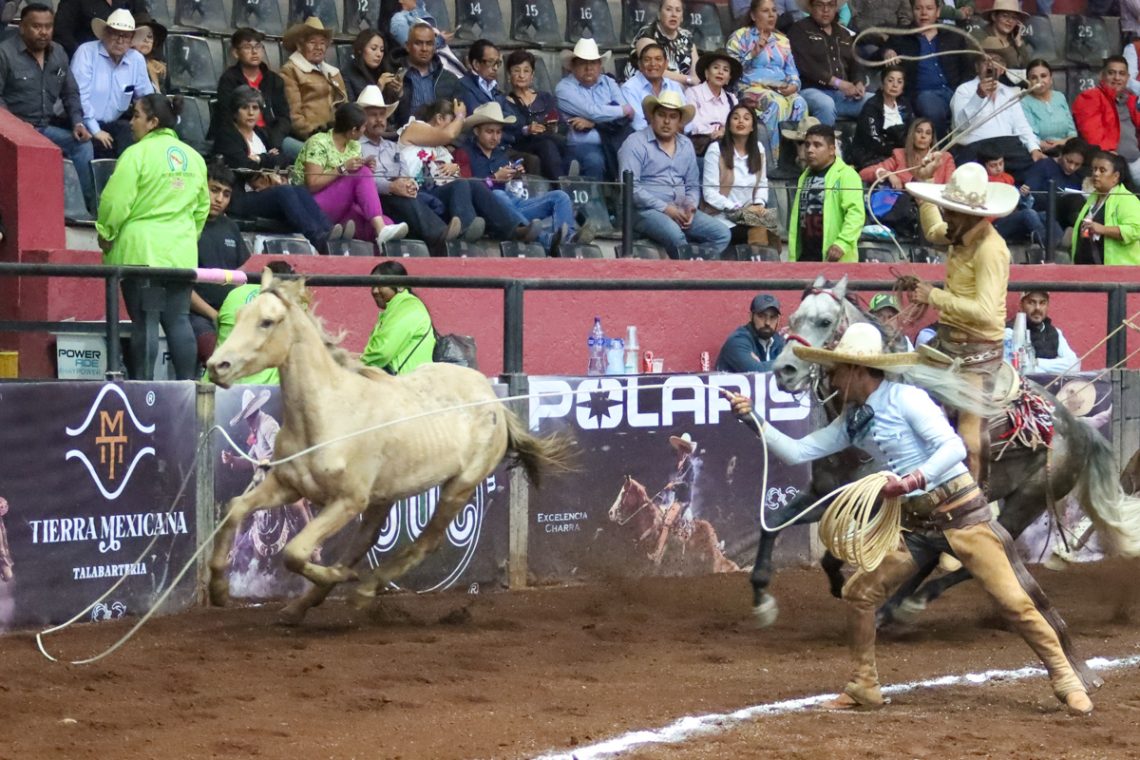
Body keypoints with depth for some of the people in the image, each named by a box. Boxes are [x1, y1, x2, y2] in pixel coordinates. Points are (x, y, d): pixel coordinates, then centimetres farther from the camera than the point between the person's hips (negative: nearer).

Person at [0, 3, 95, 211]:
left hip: (50, 126, 6)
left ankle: (91, 207, -9)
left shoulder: (58, 52, 11)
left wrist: (78, 122, -1)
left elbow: (71, 92, 16)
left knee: (83, 144, -16)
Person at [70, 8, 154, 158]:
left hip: (114, 125, 5)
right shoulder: (87, 52, -9)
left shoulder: (137, 60, 6)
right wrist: (95, 130, -16)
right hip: (84, 126, -5)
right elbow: (79, 95, -14)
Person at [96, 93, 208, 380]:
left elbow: (115, 203, -13)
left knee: (142, 321, -2)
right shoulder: (194, 157, 12)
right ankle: (186, 382, -1)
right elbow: (202, 207, 18)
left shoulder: (137, 154, -10)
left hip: (140, 251, -5)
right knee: (179, 320, 4)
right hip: (182, 253, 5)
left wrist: (106, 234, 2)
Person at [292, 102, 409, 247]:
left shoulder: (354, 146, 12)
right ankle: (381, 231, -39)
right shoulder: (318, 143, -11)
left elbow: (357, 186, 14)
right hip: (311, 206, -7)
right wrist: (343, 169, -23)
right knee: (360, 174, -27)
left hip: (340, 211, 7)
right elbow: (312, 184, -18)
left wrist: (366, 170, -5)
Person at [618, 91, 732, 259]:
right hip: (647, 211, -7)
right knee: (675, 235, -36)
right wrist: (665, 208, -17)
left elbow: (693, 186, 23)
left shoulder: (686, 145, 18)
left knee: (722, 234, -14)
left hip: (680, 210, 7)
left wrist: (690, 205, -1)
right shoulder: (636, 143, -3)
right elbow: (630, 186, -13)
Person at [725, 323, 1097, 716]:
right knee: (858, 592, 1)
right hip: (916, 523, 7)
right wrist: (754, 421, -2)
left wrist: (912, 480, -33)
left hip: (961, 514, -7)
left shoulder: (905, 398, -13)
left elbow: (953, 447, -21)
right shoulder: (853, 419, 9)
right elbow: (798, 452, 8)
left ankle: (1066, 680, 2)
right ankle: (864, 687, 12)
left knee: (1014, 601, -10)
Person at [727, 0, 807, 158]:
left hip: (782, 90, 4)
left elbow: (792, 72, 18)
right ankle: (772, 161, -37)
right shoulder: (741, 36, 10)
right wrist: (753, 53, -10)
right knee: (775, 103, -38)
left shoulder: (782, 40, 24)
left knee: (800, 103, -31)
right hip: (753, 88, -4)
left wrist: (793, 86, -4)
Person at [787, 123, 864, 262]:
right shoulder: (805, 177, 19)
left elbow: (855, 212, -17)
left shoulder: (846, 175, -6)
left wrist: (842, 243, -29)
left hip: (834, 259, -8)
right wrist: (792, 258, 12)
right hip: (805, 257, 8)